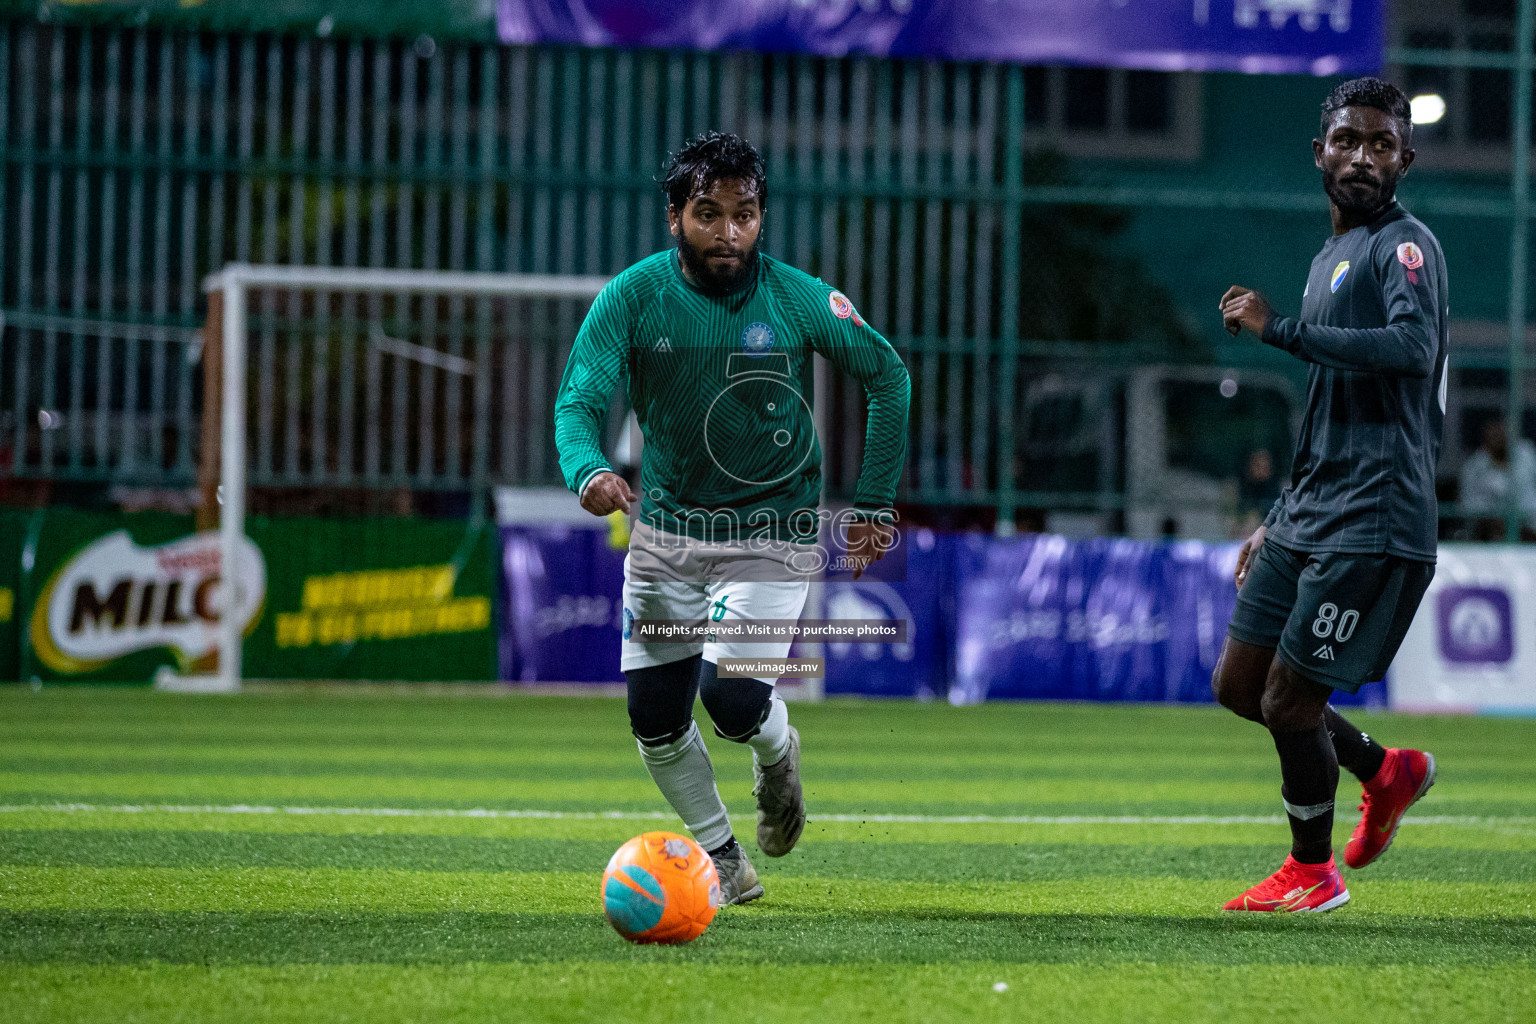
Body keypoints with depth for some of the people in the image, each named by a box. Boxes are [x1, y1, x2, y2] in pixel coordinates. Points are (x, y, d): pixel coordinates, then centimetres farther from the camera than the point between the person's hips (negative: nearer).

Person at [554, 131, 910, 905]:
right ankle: (724, 864, 24)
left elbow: (888, 379, 2)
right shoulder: (633, 297, -11)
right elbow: (578, 400, -17)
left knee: (732, 696, -20)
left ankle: (775, 752, 16)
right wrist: (589, 471, -40)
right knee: (654, 718, 3)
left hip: (770, 533, -3)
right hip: (665, 532, 3)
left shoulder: (800, 301, -12)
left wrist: (874, 504, 1)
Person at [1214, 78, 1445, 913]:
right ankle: (1385, 772, 27)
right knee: (1239, 684, 10)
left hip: (1373, 524, -9)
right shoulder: (1329, 257, 19)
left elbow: (1412, 348, -30)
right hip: (1309, 517, 9)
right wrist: (1277, 523, 27)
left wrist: (1279, 329, -24)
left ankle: (1312, 873, 14)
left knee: (1289, 701, -5)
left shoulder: (1404, 246, -9)